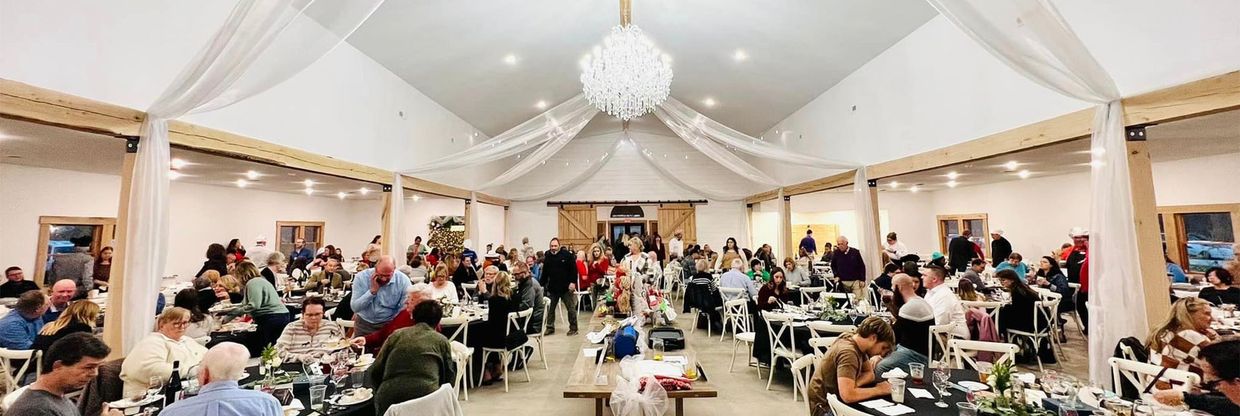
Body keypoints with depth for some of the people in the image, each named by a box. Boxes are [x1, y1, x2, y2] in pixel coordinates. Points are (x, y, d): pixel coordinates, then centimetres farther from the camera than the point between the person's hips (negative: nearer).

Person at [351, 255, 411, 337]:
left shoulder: (403, 281, -15)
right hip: (364, 324, 2)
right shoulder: (361, 277, -11)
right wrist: (372, 291, -22)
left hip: (389, 324, -2)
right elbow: (355, 308, -12)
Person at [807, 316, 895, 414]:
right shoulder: (848, 352, -28)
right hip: (824, 407, -8)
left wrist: (853, 384, -13)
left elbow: (869, 374, 8)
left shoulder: (855, 340, -2)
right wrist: (879, 390, -21)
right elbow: (848, 395, -36)